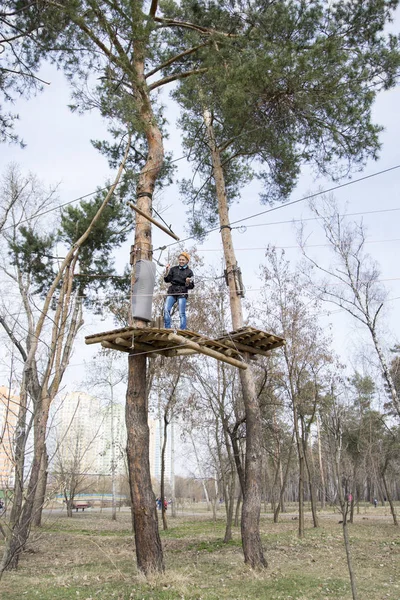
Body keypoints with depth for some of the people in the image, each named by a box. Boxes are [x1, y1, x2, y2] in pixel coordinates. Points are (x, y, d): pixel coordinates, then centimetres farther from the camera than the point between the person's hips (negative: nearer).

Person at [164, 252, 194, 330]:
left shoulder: (189, 272, 9)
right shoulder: (174, 269, 14)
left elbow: (191, 286, 7)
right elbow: (167, 280, 11)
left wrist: (188, 283, -14)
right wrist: (167, 271, -4)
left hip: (182, 294, -2)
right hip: (172, 292, 2)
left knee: (182, 313, -8)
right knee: (166, 309, -14)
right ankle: (167, 329, -12)